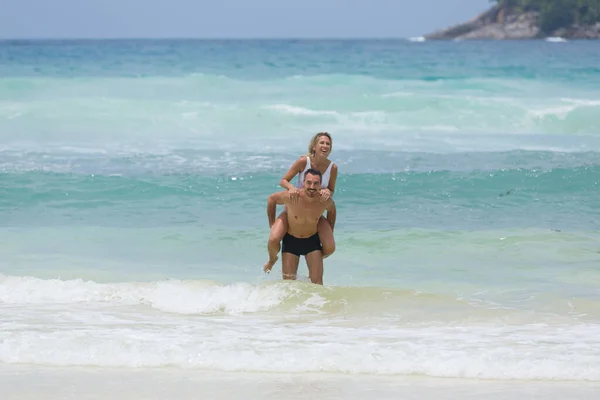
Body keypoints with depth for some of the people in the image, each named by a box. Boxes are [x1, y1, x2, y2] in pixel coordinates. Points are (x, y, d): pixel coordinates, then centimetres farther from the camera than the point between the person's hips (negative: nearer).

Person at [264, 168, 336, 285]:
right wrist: (272, 225, -2)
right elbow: (272, 199, -7)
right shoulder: (291, 196, -28)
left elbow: (331, 209, 5)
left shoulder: (325, 201, -22)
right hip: (291, 240, -1)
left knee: (317, 282, -6)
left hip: (312, 240, 1)